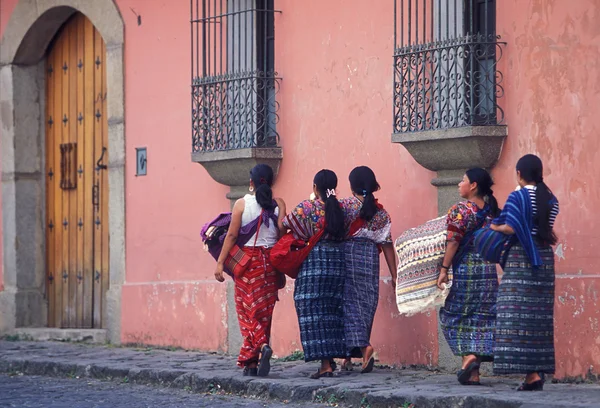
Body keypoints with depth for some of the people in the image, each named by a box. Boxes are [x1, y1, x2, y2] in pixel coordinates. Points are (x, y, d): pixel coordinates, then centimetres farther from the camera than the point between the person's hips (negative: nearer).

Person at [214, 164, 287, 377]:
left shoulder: (242, 204, -4)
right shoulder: (278, 204, 1)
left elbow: (232, 235, -6)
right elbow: (282, 233, -7)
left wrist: (220, 262, -2)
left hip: (247, 260, -2)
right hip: (270, 262, 2)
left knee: (247, 312, 3)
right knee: (263, 311, 6)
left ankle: (262, 345, -20)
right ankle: (251, 363, 3)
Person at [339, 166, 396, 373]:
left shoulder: (345, 206, -3)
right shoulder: (380, 212, 6)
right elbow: (387, 244, 5)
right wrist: (394, 275, 8)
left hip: (347, 256, -3)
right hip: (370, 260, 3)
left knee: (350, 303, -2)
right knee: (366, 304, 10)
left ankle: (362, 346, -22)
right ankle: (350, 355, 13)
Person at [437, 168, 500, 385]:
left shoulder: (460, 211, -9)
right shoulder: (492, 211, 7)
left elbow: (453, 243, -13)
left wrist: (444, 269, -10)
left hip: (464, 270, -5)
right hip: (488, 271, 5)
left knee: (454, 315, 7)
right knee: (481, 318, 5)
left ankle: (468, 355, -12)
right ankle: (473, 373, 1)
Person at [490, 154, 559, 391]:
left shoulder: (517, 197, -8)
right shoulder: (551, 200, 10)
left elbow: (511, 228, -16)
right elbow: (546, 229, 6)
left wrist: (495, 227, 2)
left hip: (521, 258, -6)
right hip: (544, 260, 6)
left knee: (519, 316, -7)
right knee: (539, 317, 9)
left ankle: (532, 374, -16)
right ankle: (538, 371, 7)